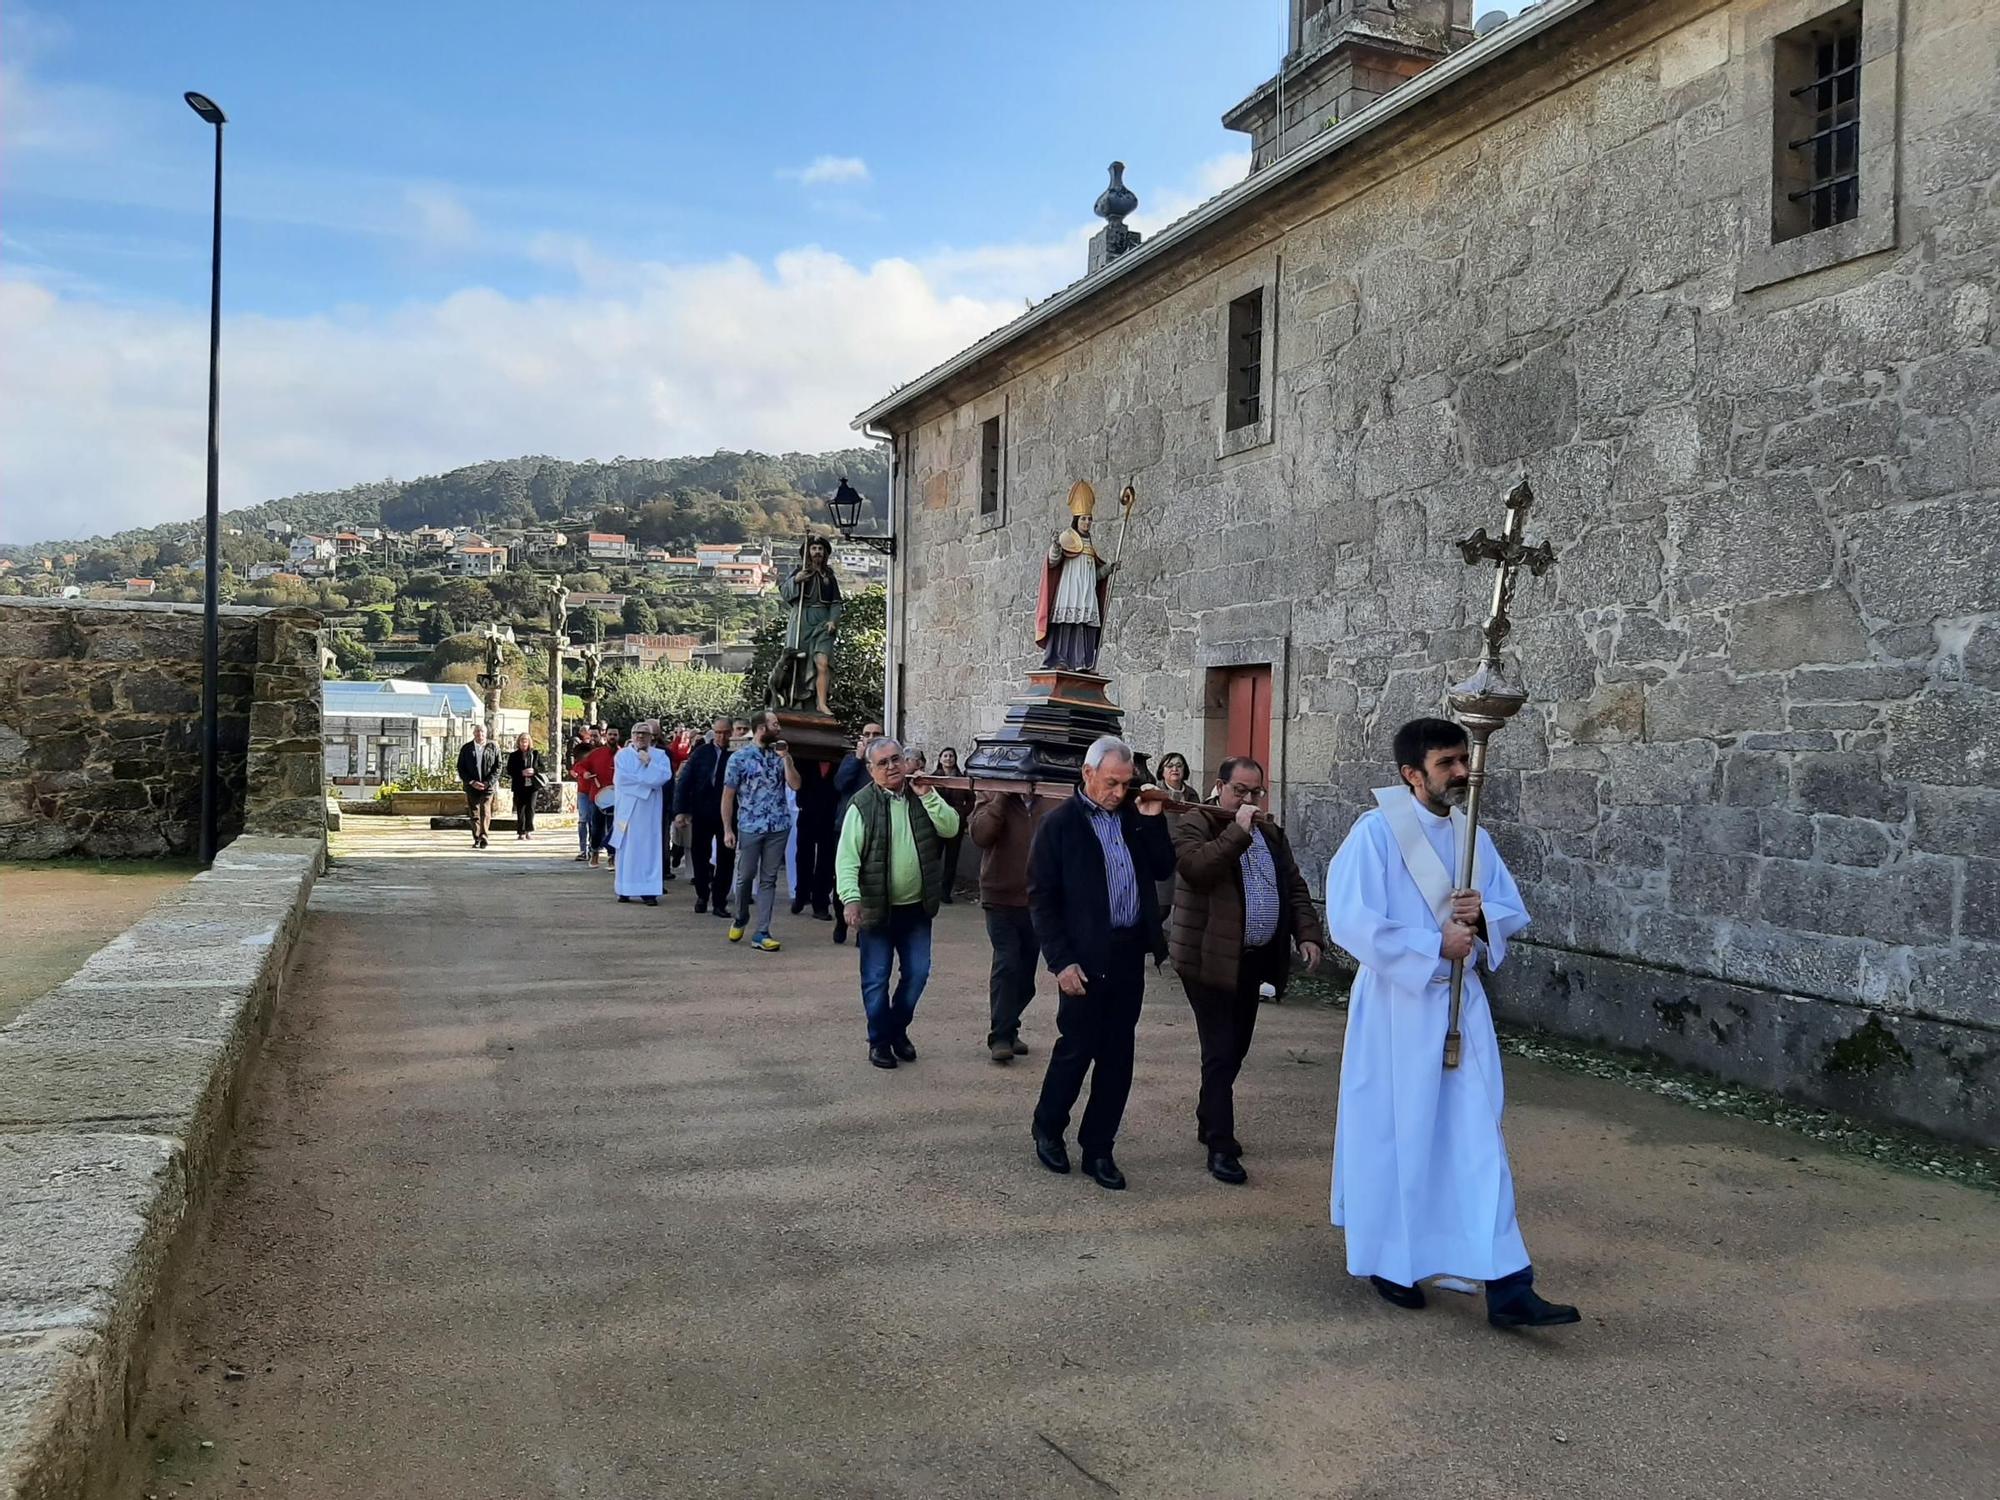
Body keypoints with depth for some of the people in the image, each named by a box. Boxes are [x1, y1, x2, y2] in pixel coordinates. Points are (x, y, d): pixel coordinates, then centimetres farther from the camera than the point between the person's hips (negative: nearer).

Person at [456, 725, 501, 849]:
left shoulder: (493, 748, 6)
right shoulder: (466, 748, 7)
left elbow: (498, 768, 3)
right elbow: (461, 768, 4)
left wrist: (488, 782, -9)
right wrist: (472, 782, -8)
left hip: (488, 786, -2)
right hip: (471, 786, 2)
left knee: (485, 811, -14)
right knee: (474, 813, 3)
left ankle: (483, 837, -18)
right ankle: (477, 839, 9)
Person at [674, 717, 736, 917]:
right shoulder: (701, 752, 0)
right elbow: (684, 781, 0)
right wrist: (680, 810, -5)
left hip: (727, 815, -2)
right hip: (702, 814, 2)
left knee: (725, 859, 3)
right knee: (700, 856, 11)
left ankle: (720, 902, 12)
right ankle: (702, 896, 29)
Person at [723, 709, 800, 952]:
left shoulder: (779, 755, 7)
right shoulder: (739, 757, -3)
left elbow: (795, 785, -3)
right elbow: (728, 795, -1)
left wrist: (785, 757, -11)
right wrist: (727, 829, -4)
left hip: (779, 827, 3)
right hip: (749, 827, -3)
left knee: (769, 879, 3)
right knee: (745, 876, 5)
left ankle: (761, 933, 5)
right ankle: (740, 918, 31)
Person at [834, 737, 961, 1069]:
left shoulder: (923, 797, 5)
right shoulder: (862, 805, -9)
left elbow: (951, 827, -7)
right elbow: (847, 856, -13)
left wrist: (927, 795, -16)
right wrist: (851, 898, -24)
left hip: (916, 907, 4)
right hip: (877, 907, -4)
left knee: (917, 973, 11)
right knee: (876, 977, 4)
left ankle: (898, 1030, 31)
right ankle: (879, 1040, 20)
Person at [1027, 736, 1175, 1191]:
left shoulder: (1134, 816, 10)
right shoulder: (1060, 824, -6)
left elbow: (1163, 868, 10)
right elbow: (1041, 898, -7)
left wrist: (1153, 820, -2)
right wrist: (1061, 960, -12)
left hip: (1129, 953, 5)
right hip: (1086, 960, -5)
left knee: (1117, 1056, 9)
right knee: (1076, 1048, 3)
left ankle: (1097, 1149, 21)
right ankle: (1047, 1129, 27)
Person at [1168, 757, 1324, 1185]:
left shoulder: (1270, 833, 15)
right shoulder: (1193, 824, -6)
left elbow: (1295, 887, 17)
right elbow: (1196, 869, -25)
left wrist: (1308, 933, 4)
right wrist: (1237, 831, -23)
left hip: (1252, 960, 7)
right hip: (1210, 960, -7)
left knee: (1235, 1050, 15)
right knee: (1220, 1054, -7)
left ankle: (1209, 1122, 33)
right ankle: (1221, 1148, -1)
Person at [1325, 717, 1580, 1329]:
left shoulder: (1472, 837, 8)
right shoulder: (1375, 832, -11)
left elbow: (1513, 912, 14)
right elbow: (1351, 922, -18)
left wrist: (1482, 915, -9)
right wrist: (1435, 946, -17)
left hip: (1461, 1004, 5)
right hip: (1396, 1008, -5)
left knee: (1478, 1141, 2)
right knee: (1394, 1137, 6)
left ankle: (1507, 1288, 4)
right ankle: (1388, 1261, 26)